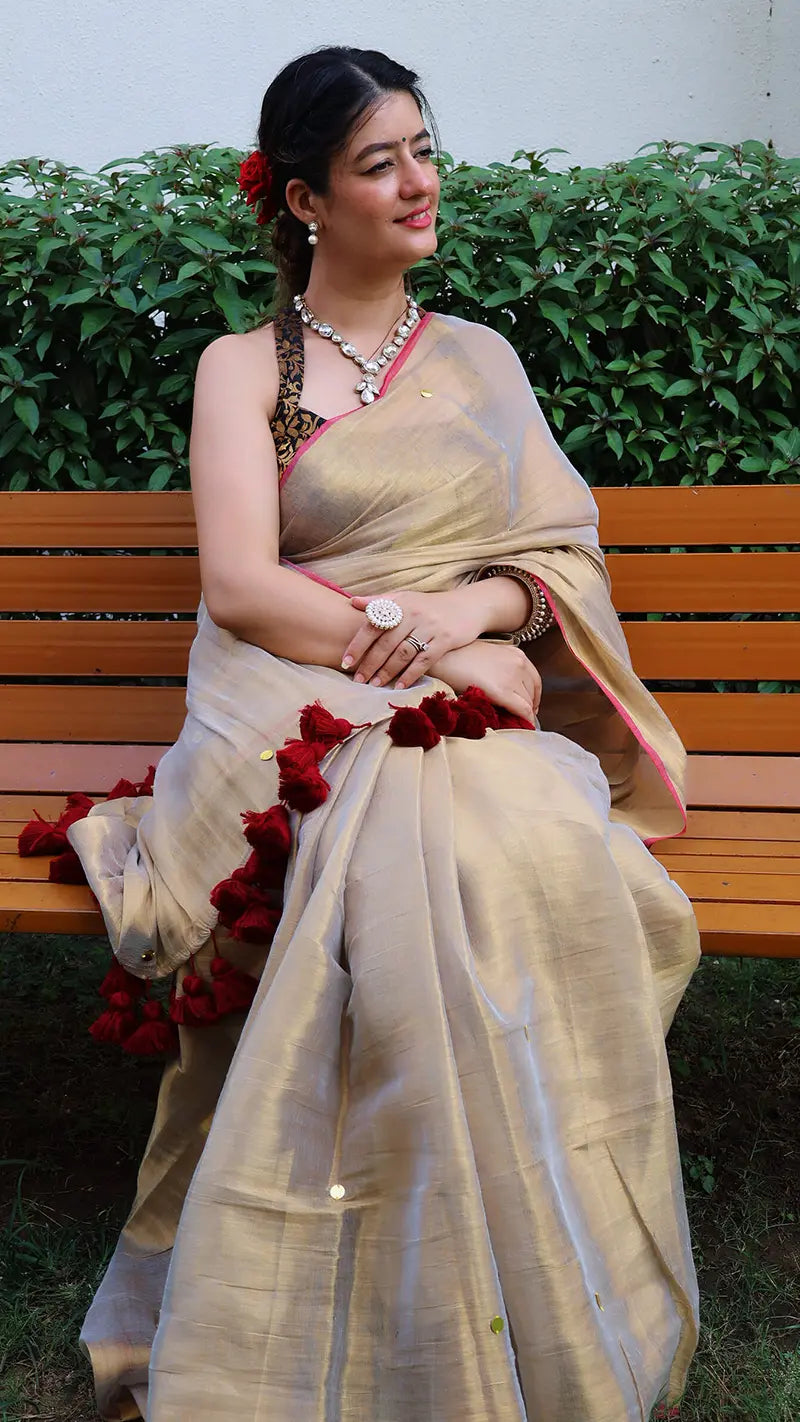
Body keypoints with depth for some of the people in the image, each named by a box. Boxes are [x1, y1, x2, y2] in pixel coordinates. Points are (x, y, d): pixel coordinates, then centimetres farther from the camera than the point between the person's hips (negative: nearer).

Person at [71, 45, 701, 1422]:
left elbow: (564, 559, 15)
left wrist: (474, 609, -8)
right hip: (303, 716, -3)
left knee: (548, 857, -33)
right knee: (410, 861, -37)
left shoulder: (480, 357, 23)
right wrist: (418, 647, -12)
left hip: (483, 720, 3)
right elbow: (240, 585, -3)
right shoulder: (244, 366, 11)